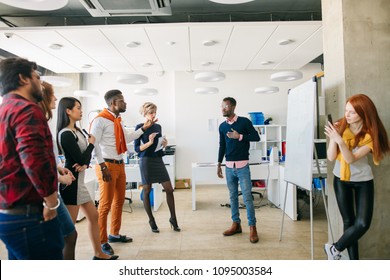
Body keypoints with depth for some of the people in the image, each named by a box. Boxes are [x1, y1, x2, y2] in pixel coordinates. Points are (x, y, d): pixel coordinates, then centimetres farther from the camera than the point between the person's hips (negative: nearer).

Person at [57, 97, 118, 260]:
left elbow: (86, 157, 9)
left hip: (79, 181, 10)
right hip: (71, 181, -10)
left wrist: (85, 165, -13)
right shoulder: (66, 134, -17)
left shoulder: (77, 131, 12)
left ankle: (99, 254, 28)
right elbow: (80, 158, -20)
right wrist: (91, 143, -4)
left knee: (93, 216, 16)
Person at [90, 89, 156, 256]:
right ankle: (102, 241, 12)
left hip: (120, 164, 9)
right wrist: (103, 167, -21)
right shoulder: (100, 120, -12)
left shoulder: (117, 120, 15)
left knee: (119, 201, 16)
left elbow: (127, 138, 19)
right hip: (107, 165, -9)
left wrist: (144, 128, 16)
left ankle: (114, 234, 31)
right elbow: (94, 144, -17)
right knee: (106, 204, -2)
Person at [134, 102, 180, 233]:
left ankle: (173, 218, 14)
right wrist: (149, 142, -20)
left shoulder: (158, 126, 11)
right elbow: (137, 148, -7)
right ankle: (151, 220, 20)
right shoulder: (140, 127, -4)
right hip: (146, 161, -5)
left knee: (169, 189, 1)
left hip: (158, 160, 5)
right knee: (147, 191, 4)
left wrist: (164, 144, -1)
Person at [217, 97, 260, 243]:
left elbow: (256, 137, -4)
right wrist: (219, 164, 13)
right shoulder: (222, 126, 9)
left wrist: (240, 136, -15)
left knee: (247, 197, -4)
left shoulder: (244, 121, -5)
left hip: (243, 166, -5)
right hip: (229, 166, 5)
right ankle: (236, 224, 24)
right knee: (232, 197, 12)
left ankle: (253, 228, 6)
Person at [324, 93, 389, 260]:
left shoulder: (371, 134, -17)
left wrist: (340, 140, -42)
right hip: (341, 179, 1)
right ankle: (353, 260, 20)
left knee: (362, 224, -10)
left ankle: (335, 248, 13)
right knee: (348, 221, 6)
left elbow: (351, 159, -28)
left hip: (363, 181, -1)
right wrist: (333, 138, -28)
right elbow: (331, 157, -14)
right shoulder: (339, 127, -11)